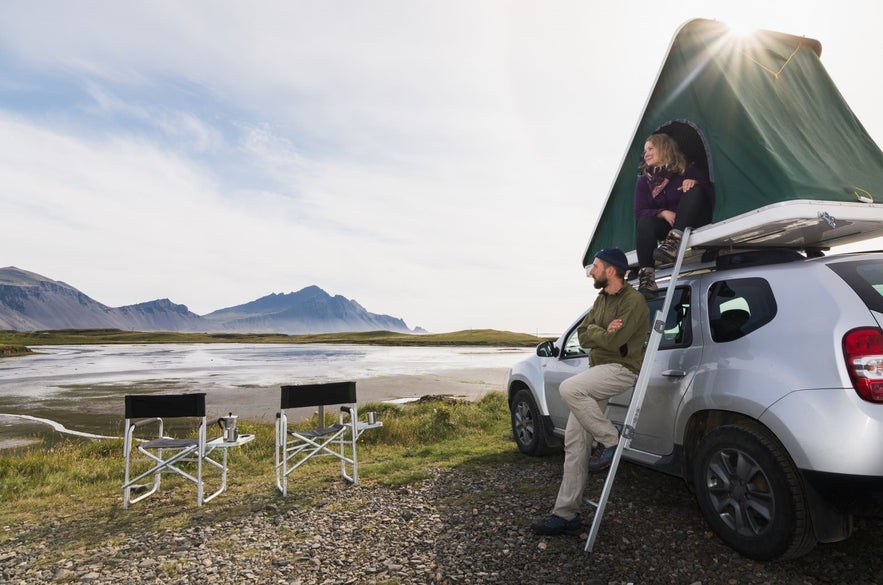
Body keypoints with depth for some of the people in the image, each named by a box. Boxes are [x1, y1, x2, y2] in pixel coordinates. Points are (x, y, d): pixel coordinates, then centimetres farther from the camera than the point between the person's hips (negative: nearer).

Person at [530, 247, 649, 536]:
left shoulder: (633, 301, -12)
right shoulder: (601, 299, 15)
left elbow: (612, 341, -22)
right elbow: (583, 337, 9)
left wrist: (593, 330, -3)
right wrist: (602, 332, -10)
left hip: (622, 369, -8)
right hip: (598, 370, 8)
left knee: (569, 388, -33)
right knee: (575, 440, 1)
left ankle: (609, 440, -11)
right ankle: (566, 513, 7)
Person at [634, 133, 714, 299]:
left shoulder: (689, 172, 4)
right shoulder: (644, 181, 11)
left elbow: (710, 198, -3)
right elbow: (640, 212, -1)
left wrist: (695, 183, -21)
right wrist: (663, 213, -19)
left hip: (693, 225, -1)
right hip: (666, 226, 1)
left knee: (694, 191, -24)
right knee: (645, 222, -30)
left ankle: (672, 242, -45)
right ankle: (646, 277, -46)